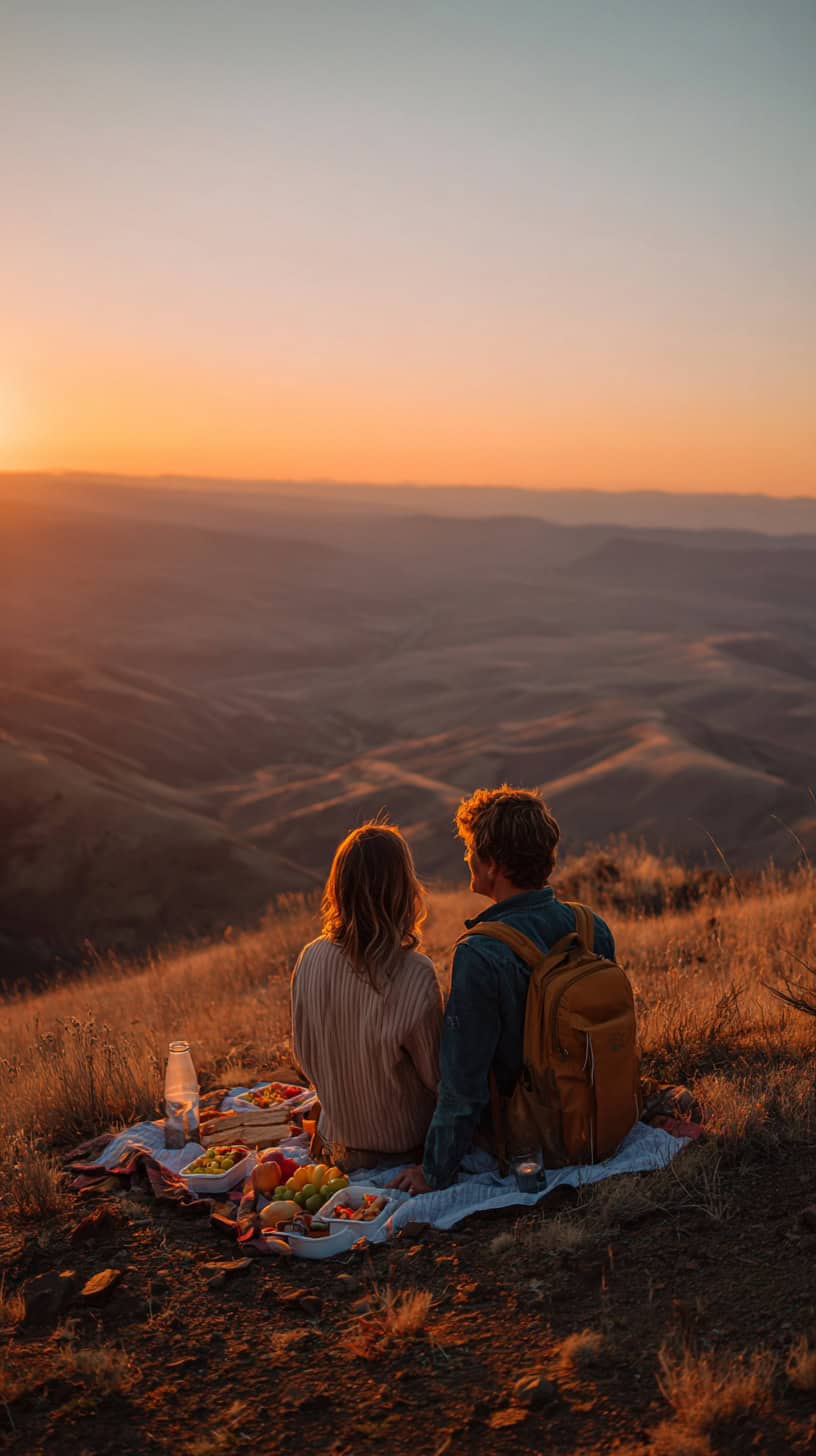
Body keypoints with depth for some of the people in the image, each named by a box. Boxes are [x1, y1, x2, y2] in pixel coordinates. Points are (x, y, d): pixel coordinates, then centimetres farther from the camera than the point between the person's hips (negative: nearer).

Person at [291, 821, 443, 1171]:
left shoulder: (311, 959, -14)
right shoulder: (416, 976, -28)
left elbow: (303, 1053, 2)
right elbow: (436, 1077, -14)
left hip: (339, 1140, 6)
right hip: (404, 1144, -5)